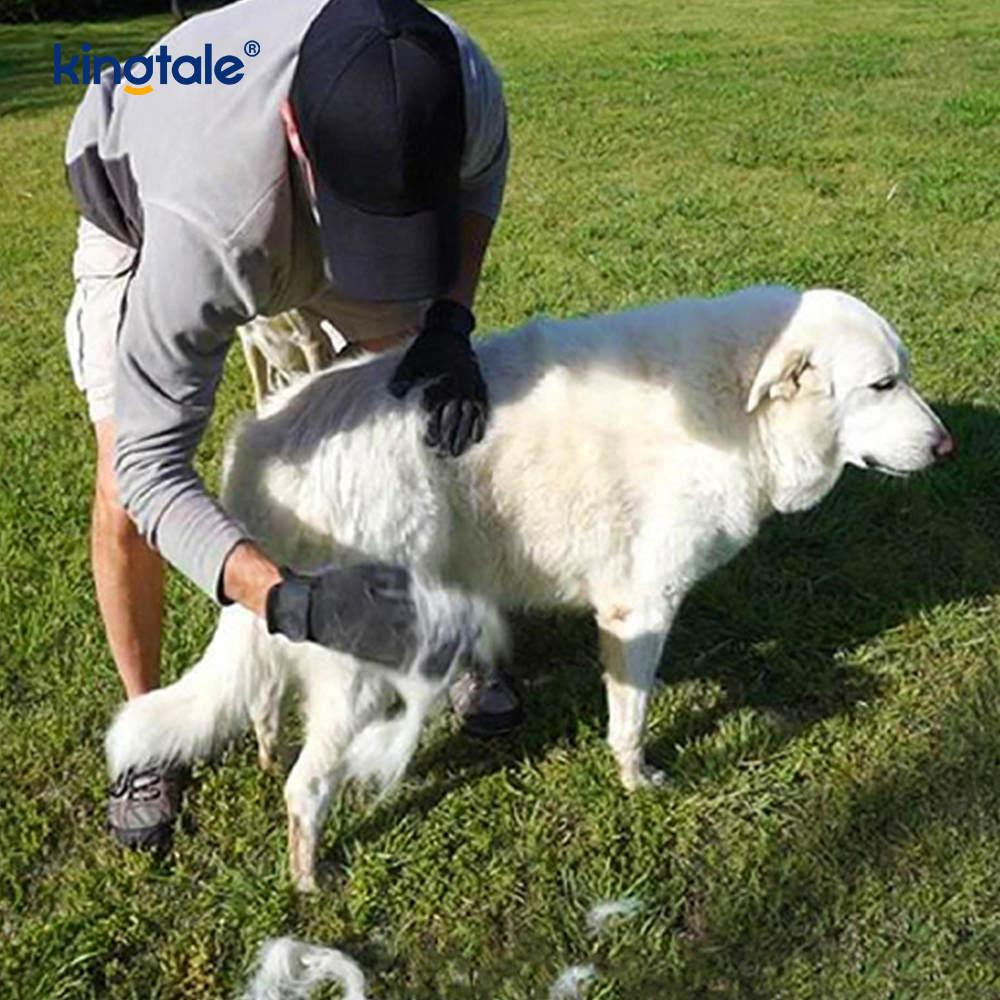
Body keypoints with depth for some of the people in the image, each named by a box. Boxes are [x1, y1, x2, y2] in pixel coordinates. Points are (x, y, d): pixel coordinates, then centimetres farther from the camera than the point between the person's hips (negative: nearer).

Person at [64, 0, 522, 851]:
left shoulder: (462, 84, -37)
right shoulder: (205, 227, -50)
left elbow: (481, 172, -10)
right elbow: (150, 467, -41)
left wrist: (449, 324, -25)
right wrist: (293, 603, -56)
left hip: (299, 203, 4)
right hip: (139, 212, -3)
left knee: (428, 407, -1)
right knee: (122, 501, -13)